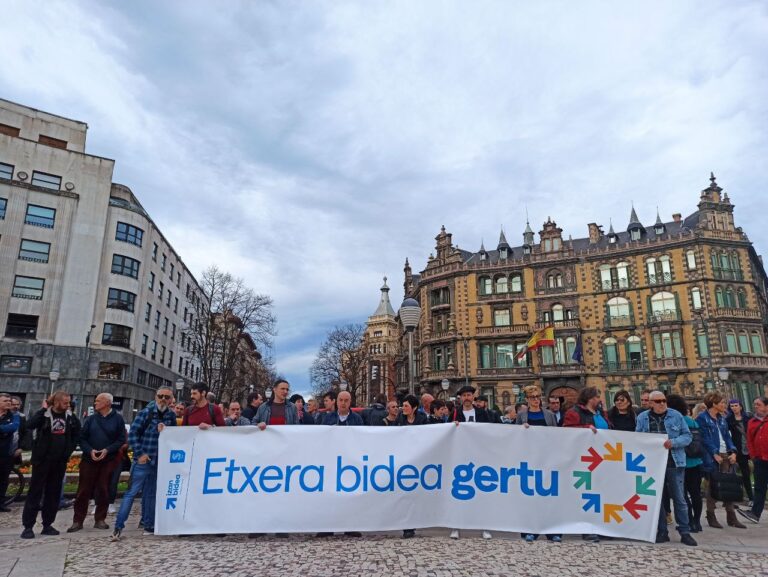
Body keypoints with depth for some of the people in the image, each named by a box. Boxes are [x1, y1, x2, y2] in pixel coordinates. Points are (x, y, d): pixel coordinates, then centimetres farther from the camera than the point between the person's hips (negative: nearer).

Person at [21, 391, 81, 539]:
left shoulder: (70, 416, 3)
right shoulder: (44, 414, -9)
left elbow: (77, 433, 15)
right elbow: (30, 425, -30)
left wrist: (70, 449, 6)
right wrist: (43, 409, -28)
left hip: (60, 461, 4)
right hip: (42, 459, -4)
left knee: (54, 493, 9)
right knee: (35, 492, 0)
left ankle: (47, 525, 17)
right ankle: (28, 526, 7)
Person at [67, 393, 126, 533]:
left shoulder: (117, 419, -1)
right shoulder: (91, 419, 5)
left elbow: (121, 439, -3)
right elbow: (82, 438, 3)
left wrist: (107, 450, -16)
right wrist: (90, 450, -12)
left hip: (108, 460, -1)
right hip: (89, 459, 2)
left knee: (103, 491, 4)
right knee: (84, 491, 2)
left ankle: (100, 520, 15)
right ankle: (78, 521, 11)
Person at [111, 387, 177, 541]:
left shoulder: (171, 415, 5)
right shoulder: (146, 412, -7)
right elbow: (132, 433, -9)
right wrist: (139, 454, -12)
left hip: (160, 461, 4)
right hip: (143, 459, -4)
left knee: (150, 494, 13)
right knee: (132, 492, -4)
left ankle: (148, 525, 21)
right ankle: (119, 526, 4)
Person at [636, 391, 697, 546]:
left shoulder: (676, 415, 1)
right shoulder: (642, 417, 4)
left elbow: (687, 436, 1)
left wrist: (674, 442, -15)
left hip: (674, 463, -1)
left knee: (679, 498, 4)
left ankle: (685, 532, 15)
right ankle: (662, 532, 17)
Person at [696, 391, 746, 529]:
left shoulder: (721, 418, 16)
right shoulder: (702, 418, -7)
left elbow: (727, 436, 14)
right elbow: (705, 439, -12)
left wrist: (733, 452, 0)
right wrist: (715, 454, -17)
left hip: (725, 455, 7)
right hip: (712, 457, -6)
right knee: (712, 486, 0)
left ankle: (731, 517, 15)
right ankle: (711, 517, 9)